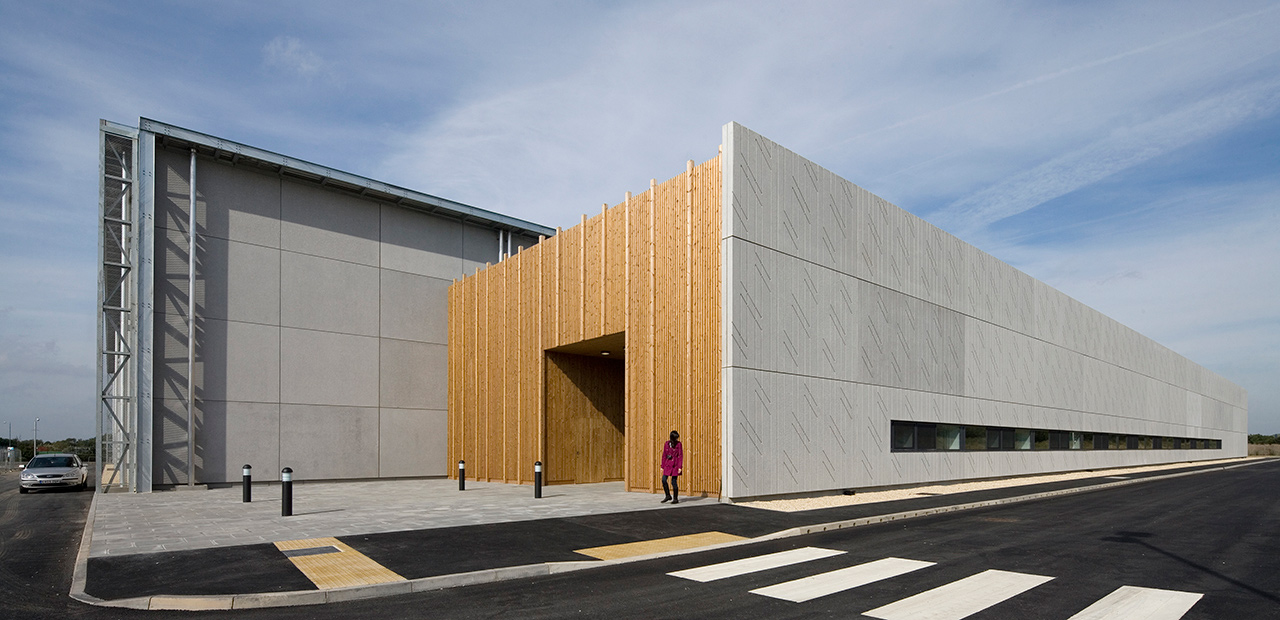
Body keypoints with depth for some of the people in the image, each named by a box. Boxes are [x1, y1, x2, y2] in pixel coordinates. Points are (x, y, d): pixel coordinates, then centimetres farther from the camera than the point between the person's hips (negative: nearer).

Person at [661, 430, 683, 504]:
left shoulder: (678, 444, -5)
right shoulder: (666, 444, 6)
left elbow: (680, 456, -6)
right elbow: (664, 455, 10)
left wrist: (680, 467, -12)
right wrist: (662, 466, 9)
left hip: (675, 465, -4)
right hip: (667, 464, 4)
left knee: (674, 482, -3)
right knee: (664, 480, -4)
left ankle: (675, 499, 9)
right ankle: (668, 496, 13)